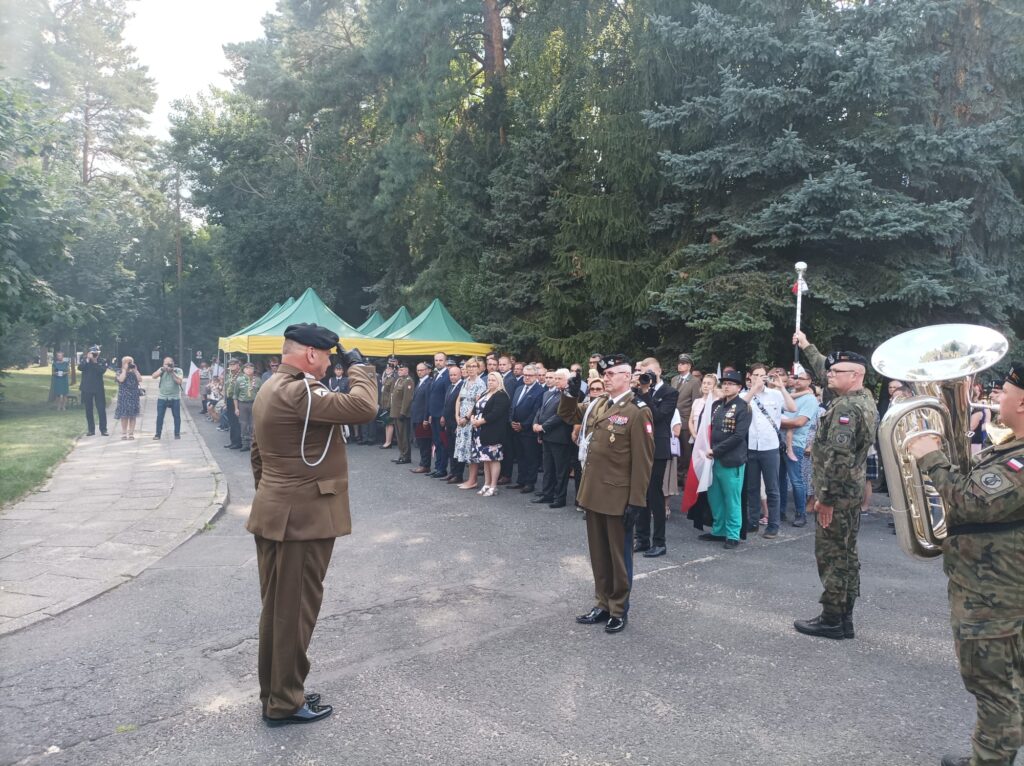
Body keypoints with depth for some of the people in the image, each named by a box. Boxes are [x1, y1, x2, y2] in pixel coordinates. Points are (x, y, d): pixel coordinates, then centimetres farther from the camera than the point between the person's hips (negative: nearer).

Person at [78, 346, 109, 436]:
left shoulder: (102, 362, 2)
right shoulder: (84, 360, 5)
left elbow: (102, 370, -16)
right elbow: (80, 368, -13)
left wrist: (95, 362, -20)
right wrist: (87, 359, -20)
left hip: (99, 389, -1)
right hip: (86, 389, 1)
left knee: (101, 410, -4)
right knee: (88, 410, 7)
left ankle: (103, 430, 0)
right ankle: (91, 430, 15)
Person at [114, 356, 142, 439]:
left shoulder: (134, 373, 10)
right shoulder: (120, 373, 3)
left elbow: (140, 380, -7)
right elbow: (121, 379, -19)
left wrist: (135, 370, -7)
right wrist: (125, 369, -11)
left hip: (133, 397, 2)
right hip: (124, 397, -2)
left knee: (133, 416, 2)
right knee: (124, 416, -1)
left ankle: (131, 433, 6)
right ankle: (124, 433, 7)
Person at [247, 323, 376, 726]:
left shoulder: (270, 389, 13)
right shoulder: (298, 392, -21)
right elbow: (363, 406, -29)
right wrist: (358, 366, -12)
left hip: (274, 513, 11)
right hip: (302, 517, -10)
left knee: (276, 608, 18)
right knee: (295, 610, 2)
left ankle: (273, 692, 31)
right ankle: (285, 702, 16)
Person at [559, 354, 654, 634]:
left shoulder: (638, 411, -14)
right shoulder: (597, 404, 8)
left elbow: (642, 461, -15)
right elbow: (568, 415, 23)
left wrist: (636, 501, -17)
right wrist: (570, 393, 2)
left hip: (618, 498, -7)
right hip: (593, 493, 7)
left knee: (618, 555, 9)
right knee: (598, 554, 17)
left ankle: (619, 610, 23)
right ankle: (602, 604, 30)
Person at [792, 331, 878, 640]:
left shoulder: (846, 408, -20)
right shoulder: (864, 397, 9)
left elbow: (838, 456, -26)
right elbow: (824, 371, 25)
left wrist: (825, 496, -23)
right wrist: (807, 347, 33)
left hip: (837, 494, -10)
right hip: (853, 490, 10)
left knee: (831, 555, -2)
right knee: (846, 554, 15)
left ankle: (832, 619, 6)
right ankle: (844, 617, 24)